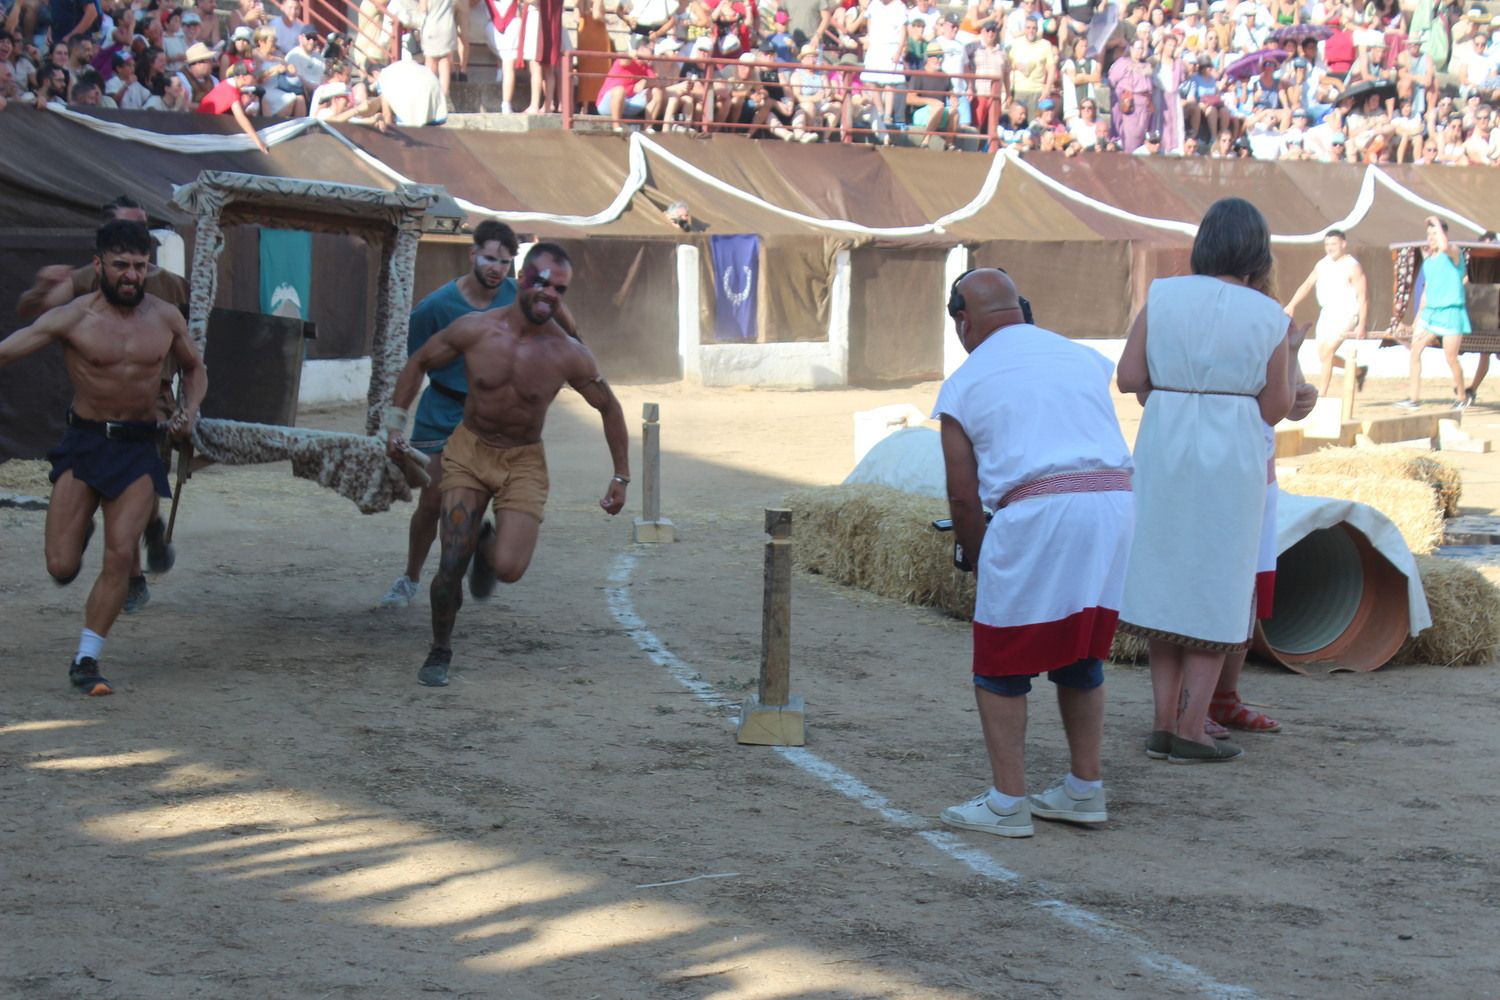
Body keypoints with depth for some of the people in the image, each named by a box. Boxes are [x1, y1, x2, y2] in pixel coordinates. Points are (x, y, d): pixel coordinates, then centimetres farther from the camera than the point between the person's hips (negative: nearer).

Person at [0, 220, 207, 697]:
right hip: (84, 443, -2)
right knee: (61, 568, -5)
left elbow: (194, 369, 20)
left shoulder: (166, 318, 3)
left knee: (120, 556, -10)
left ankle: (86, 661, 3)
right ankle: (78, 532, 34)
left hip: (138, 449, 2)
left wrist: (189, 411, 0)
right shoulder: (72, 318, -8)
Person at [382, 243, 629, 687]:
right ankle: (440, 653, 15)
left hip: (523, 463, 0)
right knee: (451, 564, -10)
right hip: (468, 451, 0)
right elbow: (419, 363, 4)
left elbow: (609, 408, 1)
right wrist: (396, 421, -2)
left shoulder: (568, 355, -14)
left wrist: (621, 476, 2)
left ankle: (487, 543, 23)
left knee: (509, 568, -17)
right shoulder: (476, 330, -13)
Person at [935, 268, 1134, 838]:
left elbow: (963, 496, 7)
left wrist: (977, 562, 22)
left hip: (1036, 514, -5)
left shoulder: (963, 385, 9)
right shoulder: (1084, 357, 20)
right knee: (1082, 657, 20)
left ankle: (1008, 803, 6)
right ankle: (1085, 791, 24)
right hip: (1116, 501, 5)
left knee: (1000, 667, 8)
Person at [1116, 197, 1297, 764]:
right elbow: (1275, 409, -1)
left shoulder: (1162, 297, 0)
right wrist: (1289, 354, 13)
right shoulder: (1269, 318, -4)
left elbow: (1127, 379, -3)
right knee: (1216, 590, 6)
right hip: (1233, 458, -2)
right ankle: (1191, 731, 4)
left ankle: (1164, 724, 12)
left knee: (1165, 580, 13)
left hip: (1164, 448, 2)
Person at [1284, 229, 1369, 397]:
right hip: (1327, 314, 8)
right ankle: (1357, 370, 32)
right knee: (1323, 355, 11)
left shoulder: (1352, 267, -11)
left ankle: (1322, 393, -8)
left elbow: (1363, 297, -13)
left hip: (1345, 315, -8)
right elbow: (1307, 285, 9)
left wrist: (1361, 325, -18)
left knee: (1326, 353, -16)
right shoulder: (1322, 265, 8)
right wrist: (1291, 305, -5)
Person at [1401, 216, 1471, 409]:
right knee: (1415, 350, -7)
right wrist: (1418, 319, 20)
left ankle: (1462, 396, 17)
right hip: (1430, 312, 7)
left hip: (1451, 313, -7)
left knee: (1451, 358, -4)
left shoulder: (1453, 253, -8)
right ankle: (1414, 398, -6)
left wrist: (1437, 223, -19)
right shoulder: (1428, 262, 14)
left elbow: (1444, 247, -34)